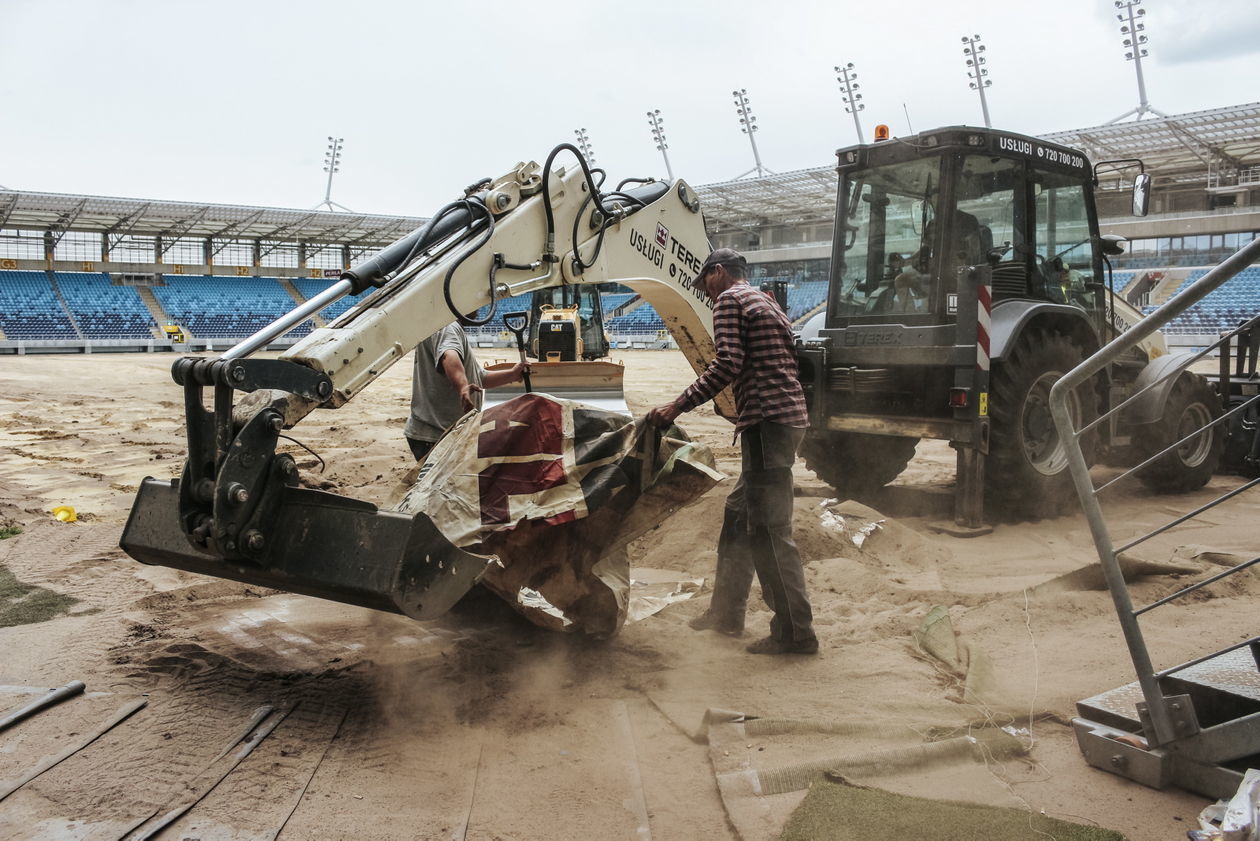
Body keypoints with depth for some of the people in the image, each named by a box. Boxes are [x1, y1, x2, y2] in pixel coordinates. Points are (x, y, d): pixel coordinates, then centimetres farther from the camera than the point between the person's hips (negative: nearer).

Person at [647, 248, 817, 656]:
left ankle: (795, 632, -5)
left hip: (766, 422, -10)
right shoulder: (768, 305, 26)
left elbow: (728, 363, -16)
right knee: (738, 514, 16)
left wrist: (678, 405, -14)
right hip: (788, 414, 10)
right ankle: (726, 612, 24)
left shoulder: (730, 299, -3)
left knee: (769, 530, -8)